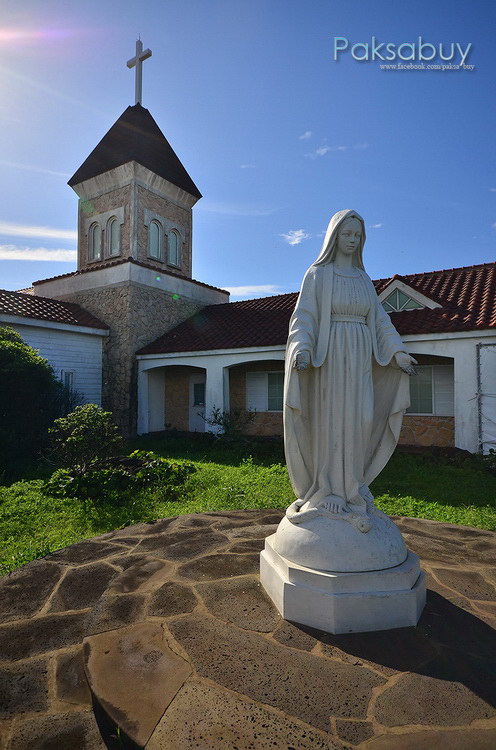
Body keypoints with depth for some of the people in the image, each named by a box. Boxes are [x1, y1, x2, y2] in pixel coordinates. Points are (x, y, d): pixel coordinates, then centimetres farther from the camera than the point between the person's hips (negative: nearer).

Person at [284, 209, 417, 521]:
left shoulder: (363, 278, 16)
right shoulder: (317, 274, 2)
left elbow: (378, 318, 14)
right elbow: (304, 316, -7)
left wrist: (398, 351, 4)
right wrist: (302, 349, -25)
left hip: (360, 357, 5)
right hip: (330, 355, -5)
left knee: (359, 420, 3)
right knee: (330, 420, -5)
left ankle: (352, 486, 17)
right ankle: (329, 491, 6)